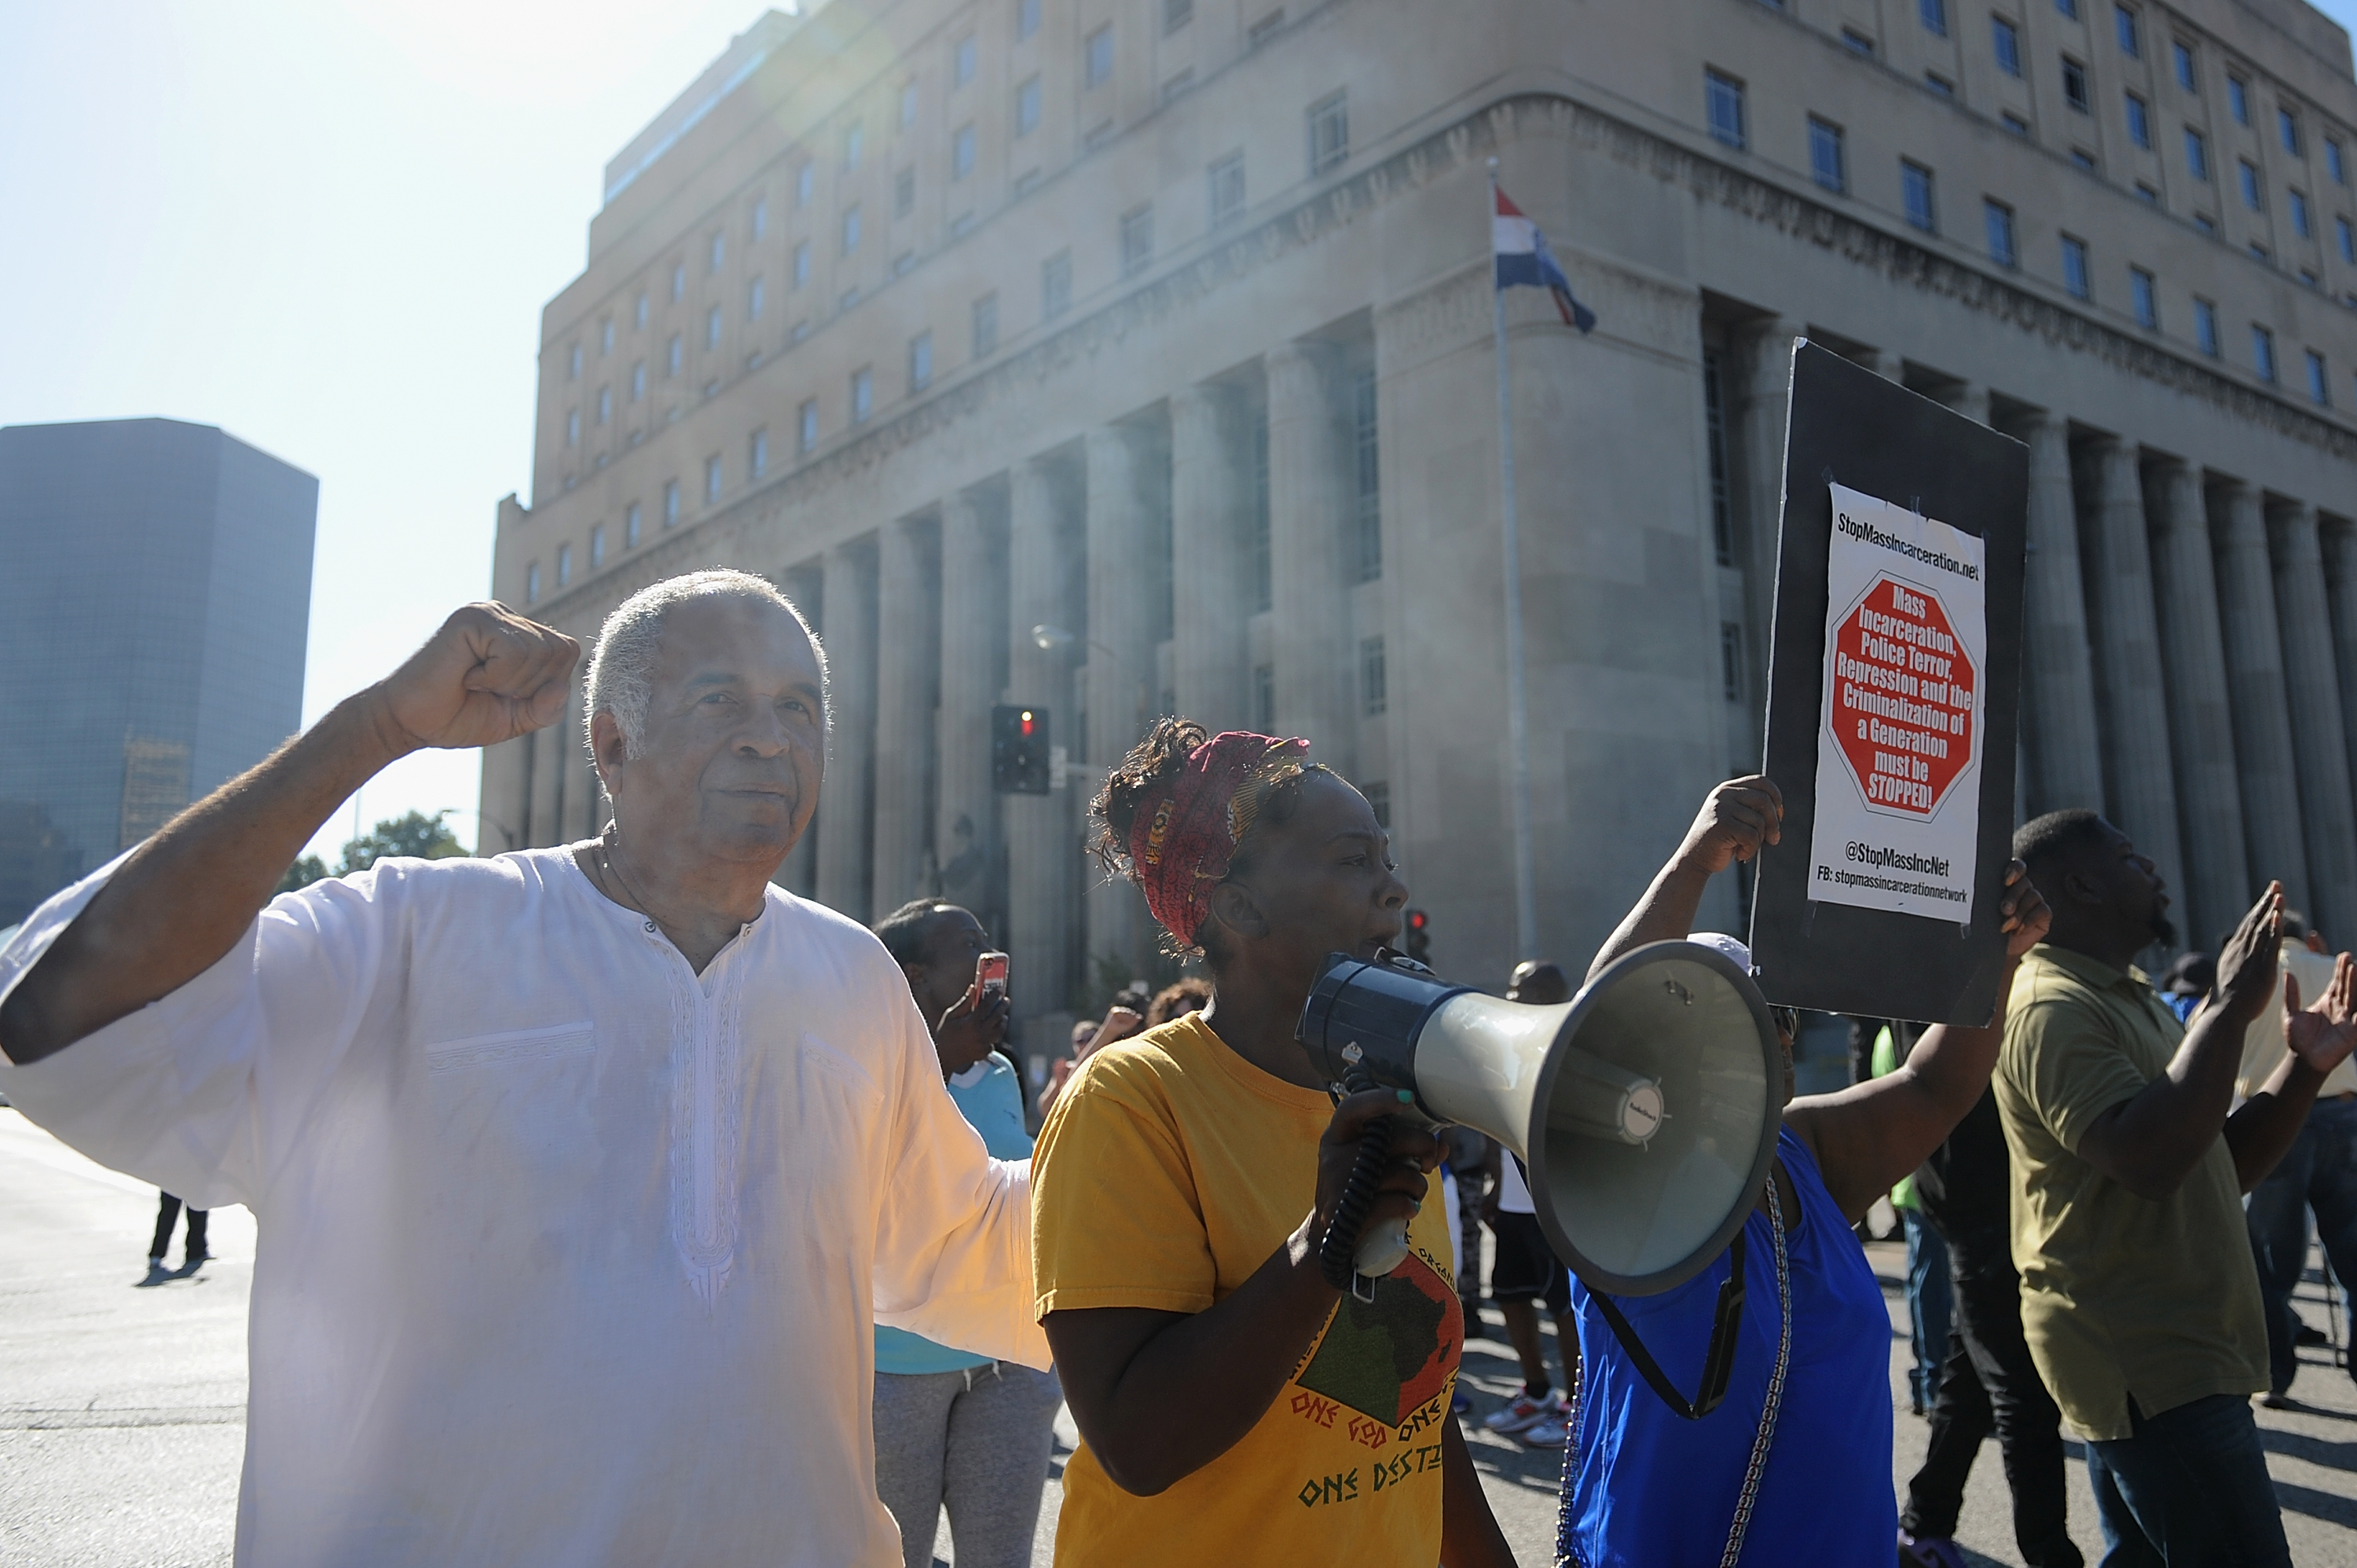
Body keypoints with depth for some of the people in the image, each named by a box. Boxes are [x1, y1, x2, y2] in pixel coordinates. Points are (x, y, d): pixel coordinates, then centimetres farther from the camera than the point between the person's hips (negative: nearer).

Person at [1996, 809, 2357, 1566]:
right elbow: (2149, 1161, -30)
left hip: (2174, 1357, 10)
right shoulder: (2052, 1009, -16)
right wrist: (2229, 1008, -24)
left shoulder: (2132, 1002, 16)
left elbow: (2225, 1166, 19)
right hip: (2149, 1363, -10)